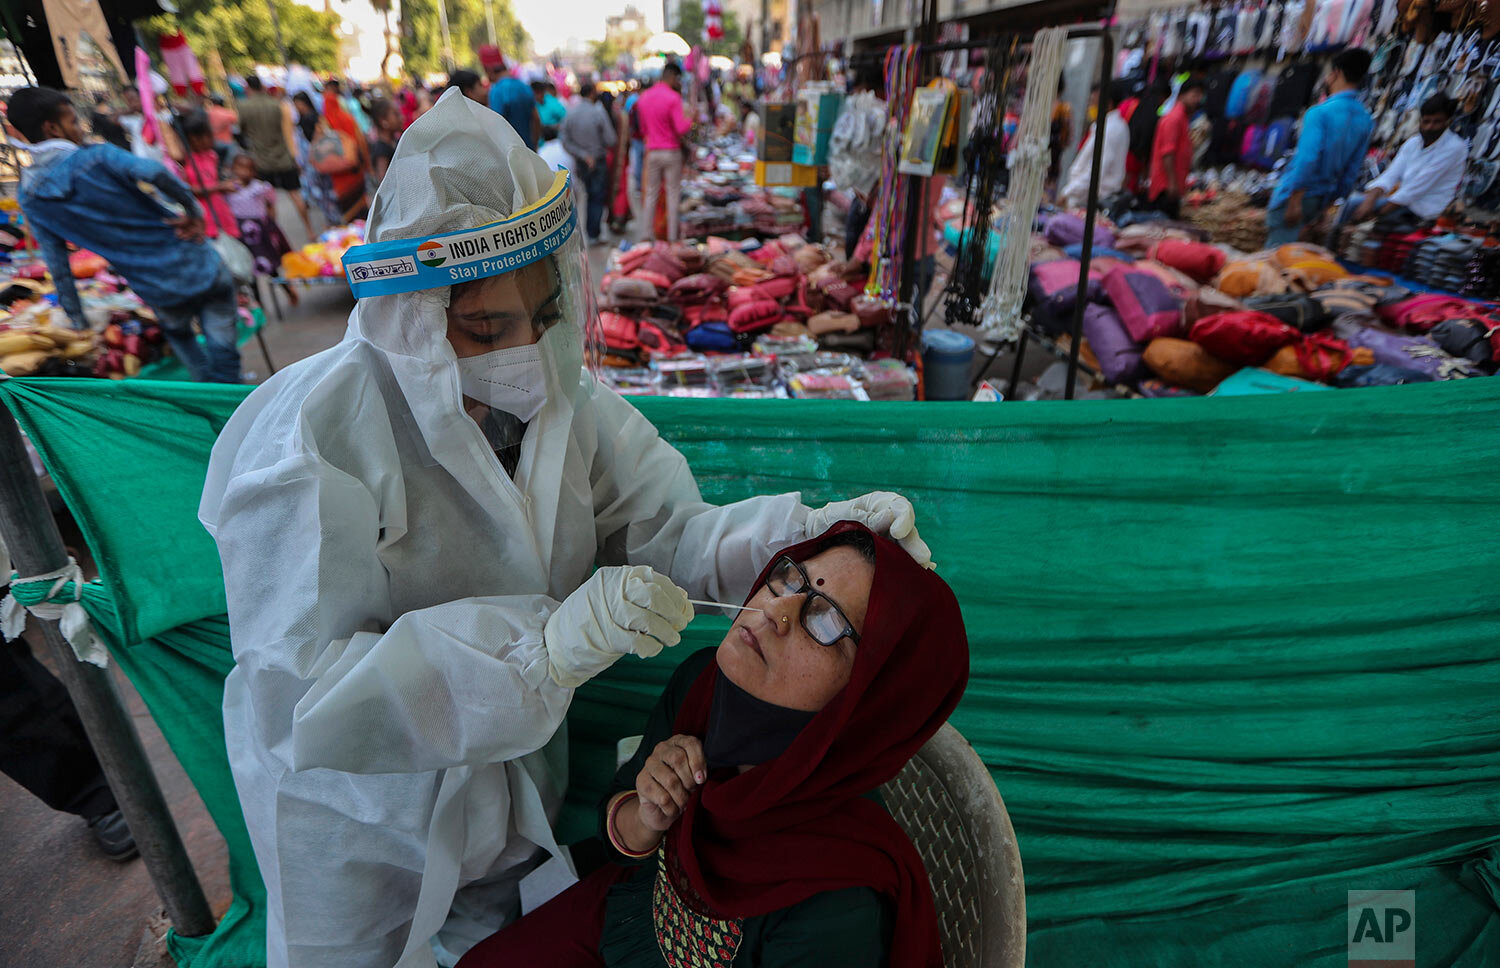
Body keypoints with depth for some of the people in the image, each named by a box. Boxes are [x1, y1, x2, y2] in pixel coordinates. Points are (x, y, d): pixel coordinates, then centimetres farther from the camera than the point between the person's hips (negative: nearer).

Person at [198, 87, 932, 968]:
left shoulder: (558, 392, -14)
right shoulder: (312, 441, -31)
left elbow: (666, 530, -14)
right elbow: (300, 698, -34)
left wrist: (810, 530, -31)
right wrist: (548, 644, -44)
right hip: (362, 818, -4)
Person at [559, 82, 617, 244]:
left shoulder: (570, 114, 0)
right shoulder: (599, 112, -12)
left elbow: (565, 141, -4)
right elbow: (610, 141, -12)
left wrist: (583, 155, -5)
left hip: (580, 163, 4)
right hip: (598, 162, -4)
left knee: (585, 198, 15)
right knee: (597, 199, 3)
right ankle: (593, 235, 2)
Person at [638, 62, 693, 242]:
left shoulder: (644, 97, 8)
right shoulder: (673, 97, -12)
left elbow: (643, 129, 16)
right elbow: (681, 128, -17)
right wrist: (690, 119, 0)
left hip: (652, 151, 5)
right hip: (671, 151, -5)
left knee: (651, 194, 10)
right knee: (673, 194, 2)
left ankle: (649, 234, 11)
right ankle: (672, 236, 3)